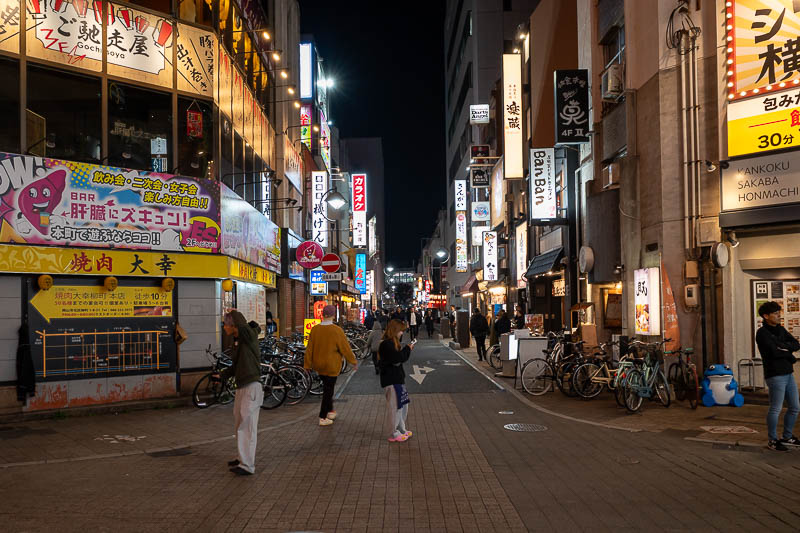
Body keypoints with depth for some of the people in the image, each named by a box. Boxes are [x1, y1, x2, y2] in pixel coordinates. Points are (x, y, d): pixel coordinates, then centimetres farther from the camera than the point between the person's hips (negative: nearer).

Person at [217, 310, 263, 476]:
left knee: (247, 426, -6)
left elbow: (242, 326, -35)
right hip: (241, 387, 9)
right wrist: (221, 375, 16)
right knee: (239, 424, 18)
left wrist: (233, 313, -17)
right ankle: (242, 458, 32)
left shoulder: (249, 337, -12)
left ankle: (247, 465, -2)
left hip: (252, 387, -9)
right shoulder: (236, 342, 13)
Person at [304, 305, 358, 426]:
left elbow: (309, 348, 1)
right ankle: (323, 418, 6)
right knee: (328, 390, 4)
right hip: (331, 366, -5)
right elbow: (345, 348, -12)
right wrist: (354, 362, 1)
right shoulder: (337, 330, -17)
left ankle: (330, 411, 30)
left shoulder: (315, 329, -4)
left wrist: (307, 365, 10)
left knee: (327, 388, 22)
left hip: (318, 365, 5)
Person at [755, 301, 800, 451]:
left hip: (788, 374, 8)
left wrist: (783, 345, -14)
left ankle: (787, 437, 28)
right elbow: (774, 352, -21)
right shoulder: (762, 333, -10)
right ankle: (772, 440, 8)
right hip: (775, 375, -8)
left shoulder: (780, 330, 14)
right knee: (776, 409, -4)